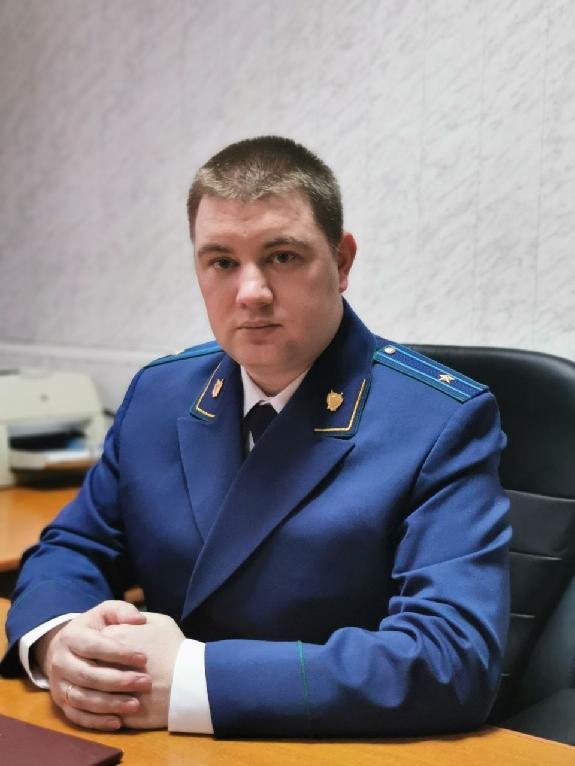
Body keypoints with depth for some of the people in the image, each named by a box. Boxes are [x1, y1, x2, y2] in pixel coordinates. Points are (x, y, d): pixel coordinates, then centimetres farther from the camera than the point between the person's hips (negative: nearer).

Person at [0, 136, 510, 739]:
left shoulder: (444, 422, -13)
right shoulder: (159, 394, 4)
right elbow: (71, 549, 10)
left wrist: (193, 681, -26)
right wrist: (60, 639, -14)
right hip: (163, 749, 4)